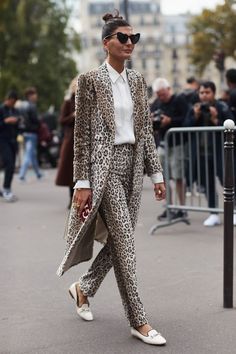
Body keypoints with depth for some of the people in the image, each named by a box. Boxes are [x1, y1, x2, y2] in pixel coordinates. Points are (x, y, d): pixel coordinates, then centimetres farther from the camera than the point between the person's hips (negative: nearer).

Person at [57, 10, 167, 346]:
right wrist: (82, 182, -13)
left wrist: (156, 172, 8)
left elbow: (146, 130, 13)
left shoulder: (138, 81, 11)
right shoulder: (90, 80, -6)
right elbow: (82, 134, -9)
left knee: (120, 239, 11)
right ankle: (139, 321, 0)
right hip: (104, 165, -6)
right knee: (126, 242, -8)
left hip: (133, 164, 7)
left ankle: (83, 287, 35)